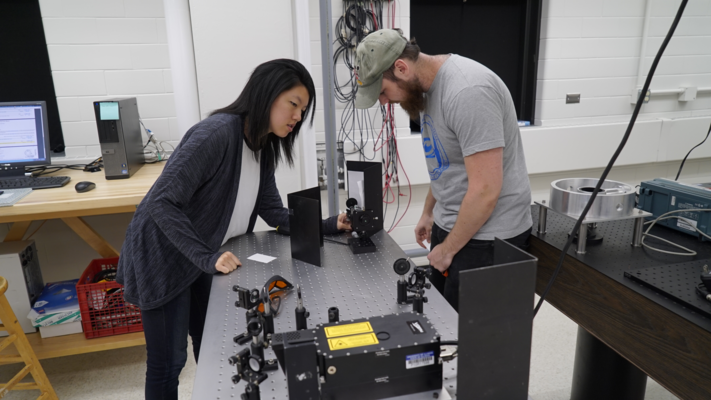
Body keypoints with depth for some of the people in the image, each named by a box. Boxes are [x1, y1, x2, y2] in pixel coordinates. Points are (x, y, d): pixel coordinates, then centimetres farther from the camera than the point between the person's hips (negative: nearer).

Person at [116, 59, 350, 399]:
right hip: (164, 258, -8)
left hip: (205, 261, 8)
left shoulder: (263, 148, 0)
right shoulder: (217, 132, -27)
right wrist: (207, 258, -32)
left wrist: (327, 226, -10)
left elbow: (275, 213, 1)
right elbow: (162, 203, -29)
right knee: (169, 363, 4)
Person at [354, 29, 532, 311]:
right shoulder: (427, 85, 4)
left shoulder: (468, 92, -25)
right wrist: (429, 212, 21)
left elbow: (485, 190, -25)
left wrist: (448, 249, -13)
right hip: (449, 223, 8)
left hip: (487, 233, -8)